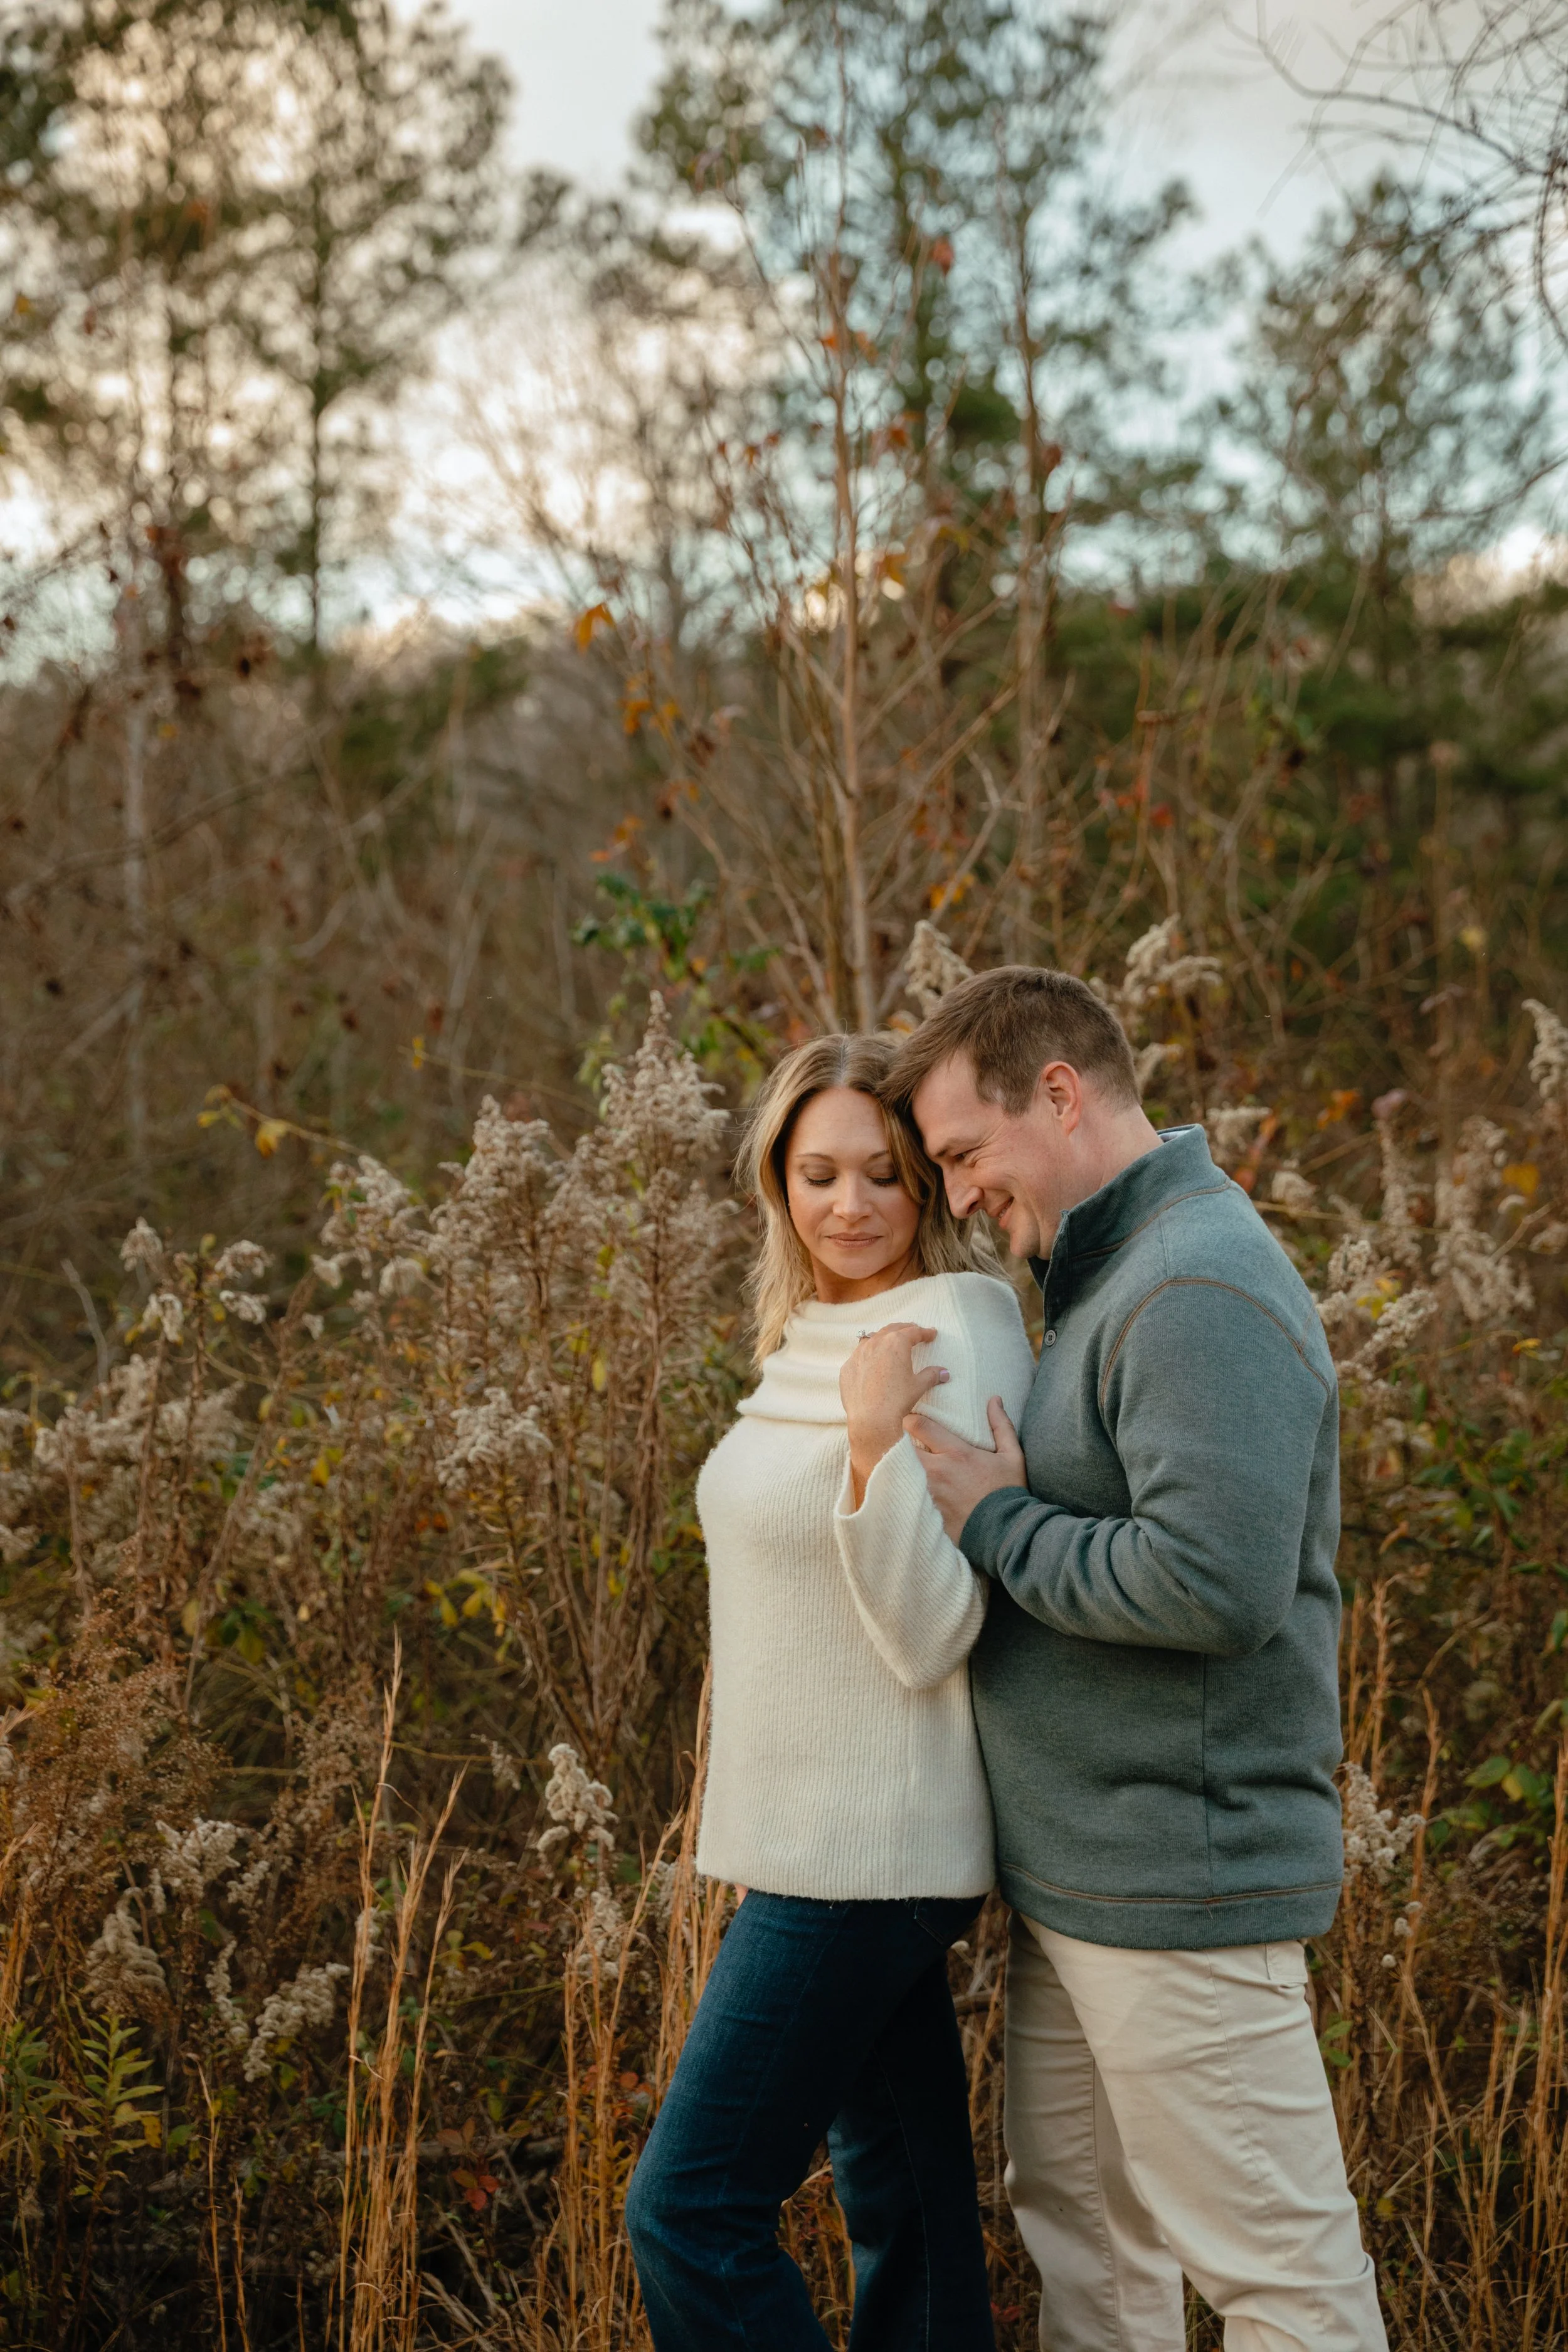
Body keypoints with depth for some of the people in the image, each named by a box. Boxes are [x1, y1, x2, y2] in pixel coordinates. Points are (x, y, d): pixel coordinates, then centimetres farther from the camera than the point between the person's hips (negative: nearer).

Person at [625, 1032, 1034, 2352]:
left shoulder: (954, 1349, -16)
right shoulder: (815, 1341, 11)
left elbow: (933, 1636, -21)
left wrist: (876, 1436, -31)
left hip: (867, 1851, -9)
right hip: (820, 1842, 9)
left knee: (689, 2215, -7)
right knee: (903, 2205, 15)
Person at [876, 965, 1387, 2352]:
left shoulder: (1201, 1289, -18)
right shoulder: (1111, 1285, 15)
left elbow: (1214, 1582, -28)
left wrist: (996, 1522, -16)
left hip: (1180, 1880, -11)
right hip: (1079, 1874, 11)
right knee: (1085, 2232, 19)